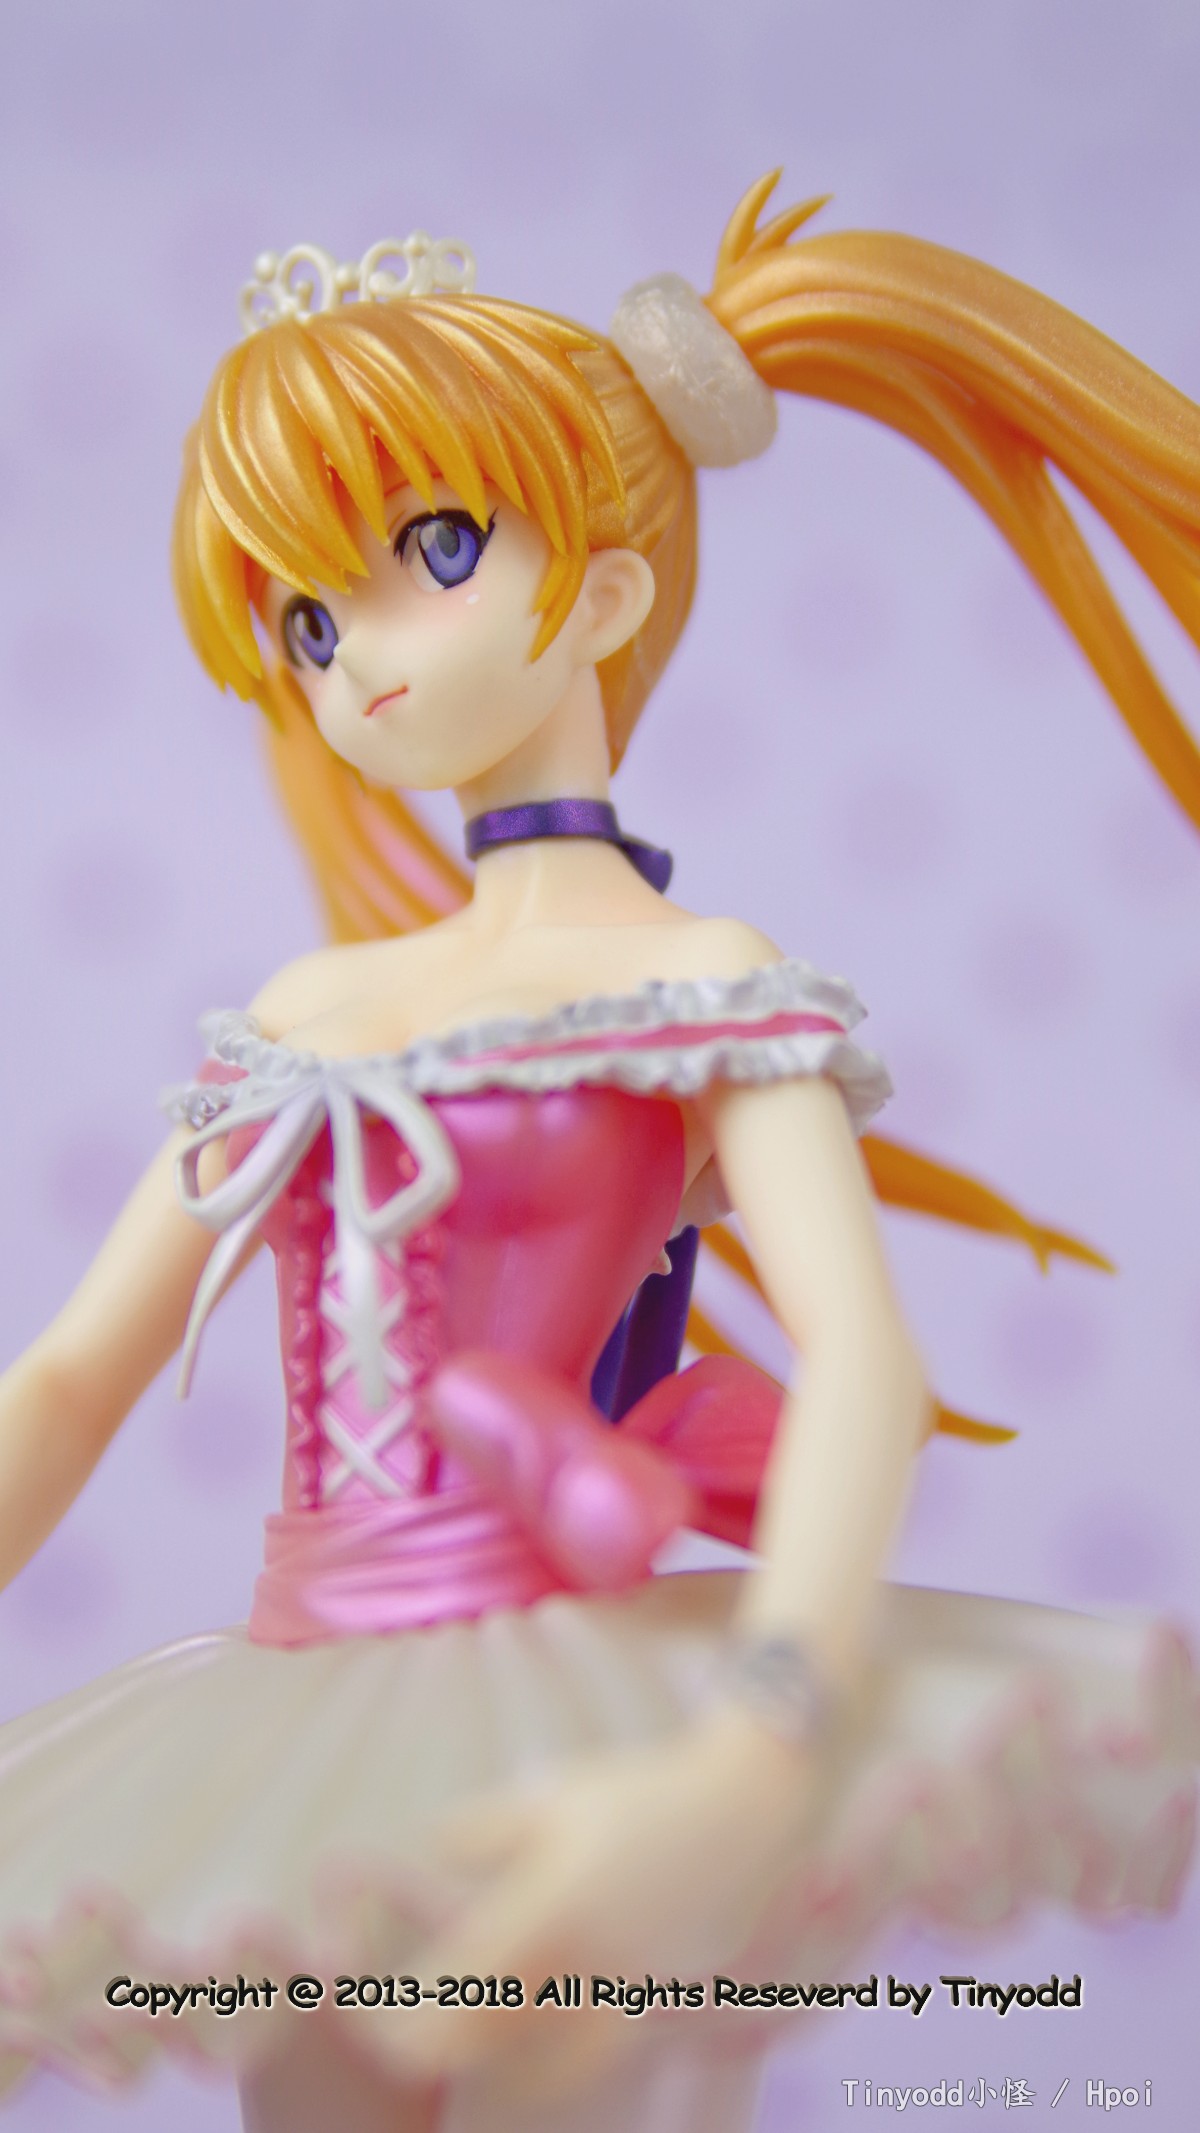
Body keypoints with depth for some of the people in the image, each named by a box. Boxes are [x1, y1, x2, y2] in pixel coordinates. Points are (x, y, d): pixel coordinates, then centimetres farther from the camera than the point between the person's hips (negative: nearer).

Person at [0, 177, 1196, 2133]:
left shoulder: (696, 979, -3)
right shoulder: (301, 1016, 15)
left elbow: (865, 1364, -18)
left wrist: (758, 1766, -36)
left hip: (545, 1719, -5)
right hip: (295, 1736, 6)